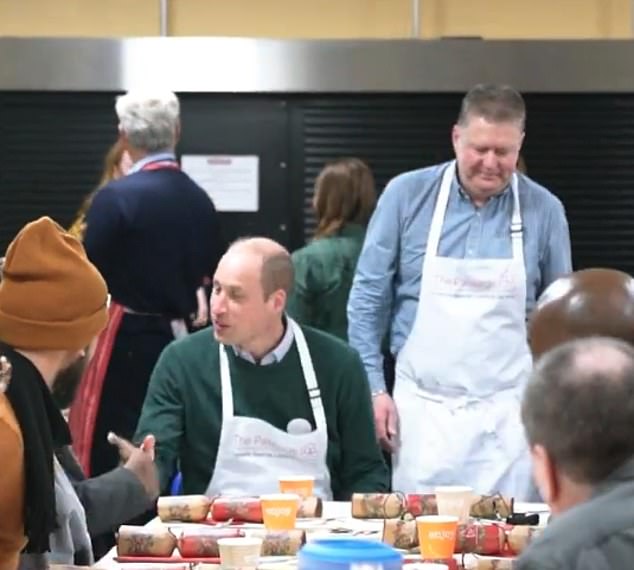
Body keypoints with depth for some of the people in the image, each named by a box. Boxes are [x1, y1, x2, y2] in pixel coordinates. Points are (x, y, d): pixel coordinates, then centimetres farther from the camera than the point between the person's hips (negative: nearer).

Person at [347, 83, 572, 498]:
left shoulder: (544, 211, 1)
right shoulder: (407, 195, -2)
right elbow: (369, 297, 3)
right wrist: (374, 388, -2)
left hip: (508, 411, 1)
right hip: (422, 404, 0)